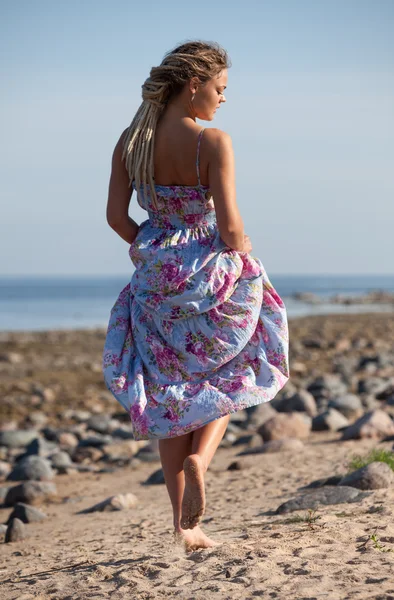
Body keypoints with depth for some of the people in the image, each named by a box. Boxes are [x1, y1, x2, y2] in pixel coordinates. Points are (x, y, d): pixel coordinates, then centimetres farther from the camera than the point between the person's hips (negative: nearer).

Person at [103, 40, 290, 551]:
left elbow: (116, 216, -1)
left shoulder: (131, 140, -2)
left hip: (159, 280, 4)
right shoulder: (213, 142, -17)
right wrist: (245, 259, 1)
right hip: (215, 277, -4)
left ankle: (184, 523, 13)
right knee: (227, 380, 21)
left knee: (171, 392, 14)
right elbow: (230, 227, -19)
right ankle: (198, 457, -7)